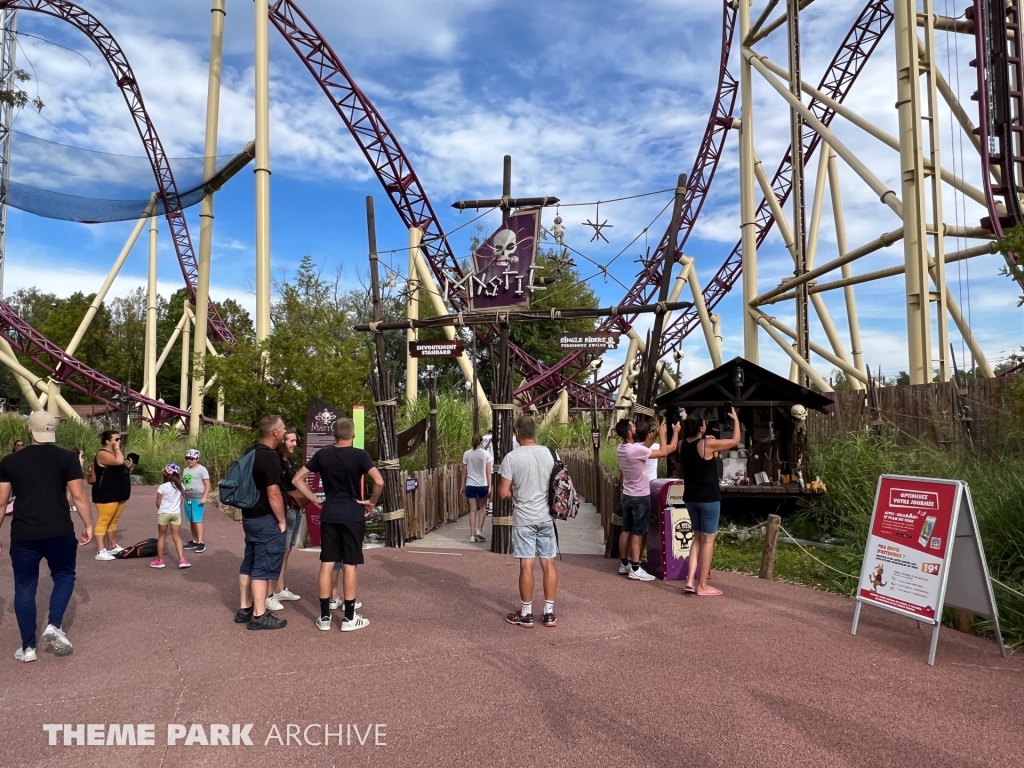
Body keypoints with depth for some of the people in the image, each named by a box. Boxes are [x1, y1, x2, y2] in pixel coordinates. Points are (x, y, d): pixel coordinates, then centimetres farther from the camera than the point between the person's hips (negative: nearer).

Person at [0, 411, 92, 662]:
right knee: (64, 575, 20)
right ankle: (54, 626, 3)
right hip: (60, 532, -1)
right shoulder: (67, 458, -3)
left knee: (25, 587, 11)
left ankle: (28, 647, 15)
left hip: (23, 535, 1)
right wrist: (88, 524, 3)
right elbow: (78, 495, -7)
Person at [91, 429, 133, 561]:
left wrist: (129, 467, 7)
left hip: (119, 494, 9)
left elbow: (122, 470, 28)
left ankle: (113, 546, 24)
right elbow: (119, 461, -29)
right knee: (103, 521, -7)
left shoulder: (116, 453, 18)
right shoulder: (102, 454, -12)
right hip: (106, 495, -9)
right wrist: (117, 448, -15)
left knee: (113, 521, 16)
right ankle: (100, 551, -6)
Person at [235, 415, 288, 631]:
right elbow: (273, 493, -22)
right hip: (266, 520, -10)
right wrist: (282, 520, -12)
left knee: (249, 564, 15)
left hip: (251, 516, 10)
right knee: (264, 567, -4)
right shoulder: (270, 456, -19)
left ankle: (244, 609, 23)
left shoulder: (252, 452, 11)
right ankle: (259, 616, 0)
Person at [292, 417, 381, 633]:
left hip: (329, 515, 4)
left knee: (327, 563, 8)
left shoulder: (322, 455, 3)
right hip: (353, 515, -3)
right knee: (349, 565, 2)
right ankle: (349, 618, 8)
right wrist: (371, 502, -5)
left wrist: (315, 500, 9)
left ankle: (324, 616, 13)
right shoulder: (360, 455, -8)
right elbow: (379, 482, -20)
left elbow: (297, 479, 5)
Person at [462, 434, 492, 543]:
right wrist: (489, 486, -2)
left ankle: (472, 535, 5)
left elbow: (464, 472, 3)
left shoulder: (466, 454, 0)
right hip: (482, 485, -1)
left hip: (470, 485, 1)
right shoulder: (486, 454, -5)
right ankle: (479, 530, 6)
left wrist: (462, 486, 11)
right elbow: (488, 472, -5)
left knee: (473, 510, 6)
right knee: (482, 508, 18)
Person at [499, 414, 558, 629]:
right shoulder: (550, 454, 0)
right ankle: (549, 612, 16)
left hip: (524, 519, -4)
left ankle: (526, 614, 11)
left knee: (527, 565, 2)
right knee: (548, 564, 9)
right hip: (546, 517, 4)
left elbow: (503, 493, -10)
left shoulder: (512, 458, -11)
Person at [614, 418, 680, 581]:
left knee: (626, 530, 14)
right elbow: (664, 452, -17)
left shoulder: (620, 449, 1)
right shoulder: (636, 450, -25)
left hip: (627, 495, 8)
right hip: (640, 497, -8)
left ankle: (624, 564, 22)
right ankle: (635, 569, 1)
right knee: (638, 533, -3)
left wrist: (657, 434, 11)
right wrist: (675, 433, -6)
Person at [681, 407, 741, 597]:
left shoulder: (685, 444, 2)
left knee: (698, 537, 16)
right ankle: (702, 586, 7)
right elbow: (735, 441, -5)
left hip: (691, 497, 7)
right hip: (708, 498, -7)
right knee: (708, 540, 2)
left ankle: (690, 581, 9)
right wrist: (736, 420, 6)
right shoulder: (707, 444, -16)